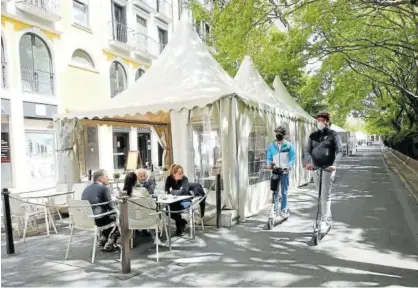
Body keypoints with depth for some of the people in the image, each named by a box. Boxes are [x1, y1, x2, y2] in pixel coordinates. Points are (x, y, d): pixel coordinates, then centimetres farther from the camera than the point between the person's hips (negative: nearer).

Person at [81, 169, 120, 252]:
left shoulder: (86, 188, 14)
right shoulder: (104, 188, -9)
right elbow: (110, 206, -9)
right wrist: (116, 211, 12)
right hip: (97, 220, -8)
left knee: (109, 217, 28)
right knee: (115, 217, 17)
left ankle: (103, 241, 31)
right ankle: (109, 245, 19)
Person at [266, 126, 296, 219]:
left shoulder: (289, 145, 1)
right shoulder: (271, 146, 6)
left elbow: (293, 158, -3)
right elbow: (268, 158, 7)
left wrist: (288, 166, -21)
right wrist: (269, 163, -14)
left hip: (285, 172, -1)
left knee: (284, 192, 5)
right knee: (275, 191, 2)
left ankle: (283, 210, 16)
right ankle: (275, 209, 10)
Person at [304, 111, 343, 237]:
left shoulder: (333, 135, 0)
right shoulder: (313, 135, 12)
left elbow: (339, 151, -9)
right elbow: (307, 150, 3)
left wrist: (334, 163, -26)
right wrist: (308, 162, -17)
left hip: (328, 168, -5)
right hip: (315, 168, 5)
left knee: (325, 196, -7)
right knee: (320, 196, 12)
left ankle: (324, 222, -4)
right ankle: (328, 220, 26)